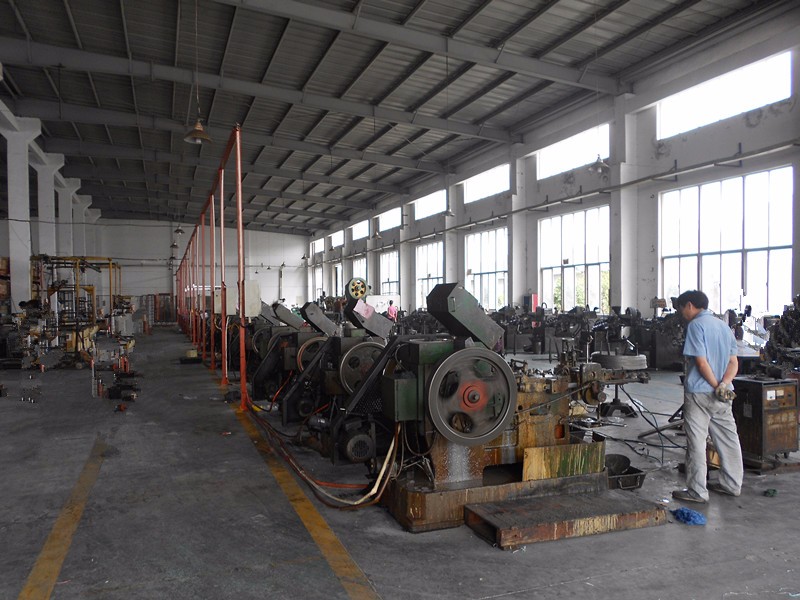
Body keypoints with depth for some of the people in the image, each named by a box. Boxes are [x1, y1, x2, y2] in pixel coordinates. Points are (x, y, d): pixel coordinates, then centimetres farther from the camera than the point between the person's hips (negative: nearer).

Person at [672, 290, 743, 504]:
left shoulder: (696, 325, -11)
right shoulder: (723, 326, 13)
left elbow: (701, 361, -19)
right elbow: (734, 362, 7)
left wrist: (716, 386, -11)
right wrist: (724, 384, -7)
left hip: (699, 392, -8)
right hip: (723, 396, 8)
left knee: (696, 442, -2)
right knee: (728, 439, 15)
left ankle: (697, 491, 2)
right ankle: (731, 484, 27)